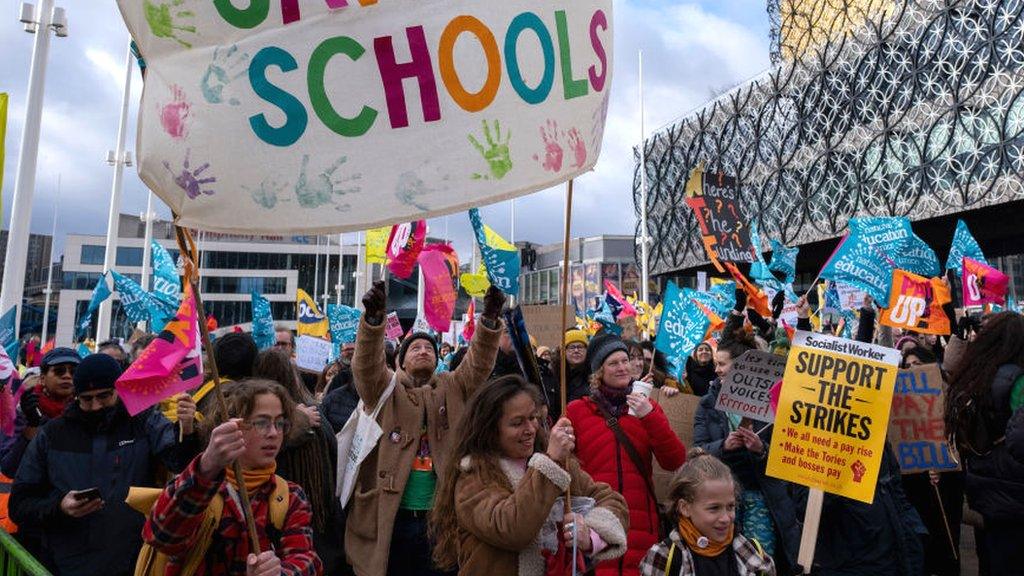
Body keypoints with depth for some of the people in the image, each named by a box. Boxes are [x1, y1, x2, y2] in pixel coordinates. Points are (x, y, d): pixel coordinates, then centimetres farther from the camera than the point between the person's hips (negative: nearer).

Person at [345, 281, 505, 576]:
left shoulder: (451, 388, 9)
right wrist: (373, 319, -32)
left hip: (440, 516, 2)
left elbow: (479, 363, -6)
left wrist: (489, 320, -22)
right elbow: (367, 364, -14)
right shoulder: (386, 388, 5)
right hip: (390, 515, -1)